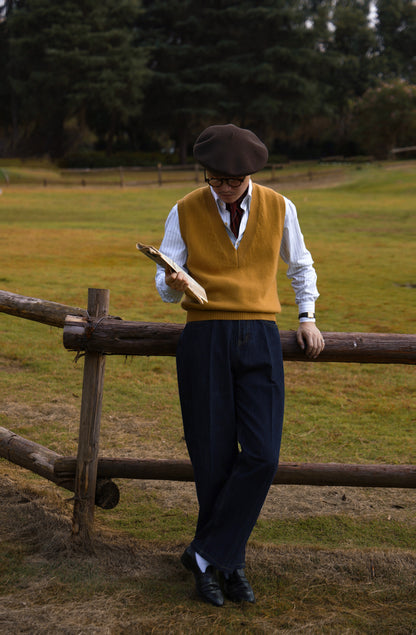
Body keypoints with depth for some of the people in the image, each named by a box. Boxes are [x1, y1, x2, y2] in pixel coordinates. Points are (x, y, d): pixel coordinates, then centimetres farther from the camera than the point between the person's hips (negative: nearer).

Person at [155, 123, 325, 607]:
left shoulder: (278, 208, 5)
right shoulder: (185, 213, 1)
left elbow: (300, 265, 23)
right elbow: (166, 287, 2)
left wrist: (307, 318, 14)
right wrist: (173, 285, -21)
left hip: (260, 338, 1)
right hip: (205, 337, -1)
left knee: (261, 456, -11)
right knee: (214, 460, -1)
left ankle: (206, 555, 1)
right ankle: (229, 563, 17)